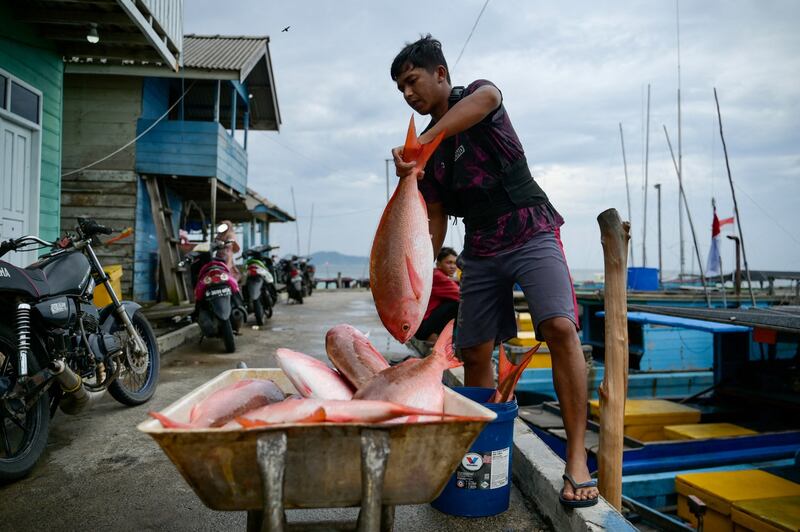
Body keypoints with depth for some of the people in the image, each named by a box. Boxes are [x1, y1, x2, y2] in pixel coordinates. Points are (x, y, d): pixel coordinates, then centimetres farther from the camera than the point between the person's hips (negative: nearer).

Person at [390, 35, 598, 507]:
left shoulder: (477, 94, 1)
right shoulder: (430, 151, 14)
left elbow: (486, 98, -27)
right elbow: (436, 218, 12)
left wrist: (419, 145, -36)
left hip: (532, 233, -5)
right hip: (481, 251, 6)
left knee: (560, 328, -24)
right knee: (474, 353, 1)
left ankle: (577, 460, -16)